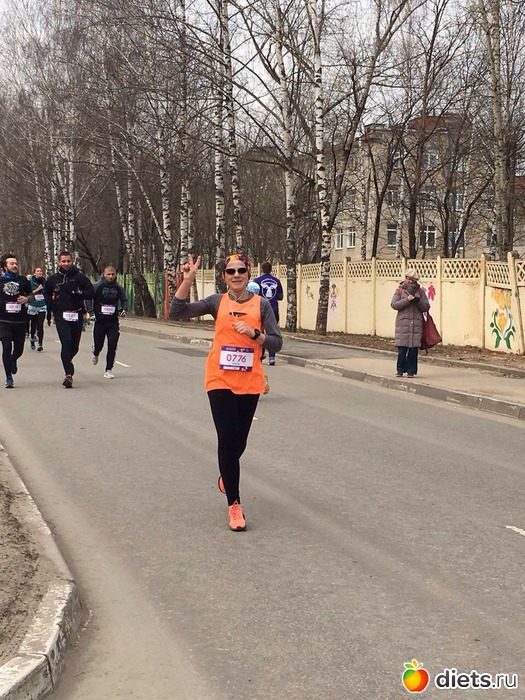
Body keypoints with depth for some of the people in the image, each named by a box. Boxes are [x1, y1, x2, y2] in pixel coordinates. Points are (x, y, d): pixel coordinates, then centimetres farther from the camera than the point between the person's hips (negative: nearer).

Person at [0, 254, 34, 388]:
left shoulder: (23, 280, 7)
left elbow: (31, 295, 15)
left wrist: (26, 299, -6)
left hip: (20, 320, 2)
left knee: (19, 349, 8)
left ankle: (13, 360, 45)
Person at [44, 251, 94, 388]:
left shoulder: (79, 277, 2)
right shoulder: (53, 279, 7)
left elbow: (91, 293, 2)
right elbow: (47, 296, 22)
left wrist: (78, 293, -14)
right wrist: (53, 306, 8)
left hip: (77, 316, 1)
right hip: (61, 316, -1)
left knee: (74, 346, 9)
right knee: (66, 342, -17)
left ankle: (67, 360, 42)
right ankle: (69, 373, -18)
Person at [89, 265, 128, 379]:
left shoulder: (118, 288, 5)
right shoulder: (97, 286, -4)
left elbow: (124, 300, 18)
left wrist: (123, 309, 0)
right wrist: (89, 310, -13)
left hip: (113, 322, 2)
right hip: (100, 321, -1)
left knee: (112, 346, -8)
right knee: (98, 345, 5)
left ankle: (109, 370, 3)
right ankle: (95, 354, 44)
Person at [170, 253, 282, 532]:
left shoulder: (261, 305, 1)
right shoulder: (217, 302, 1)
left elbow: (276, 343, -1)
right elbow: (177, 312, -8)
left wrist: (254, 333, -18)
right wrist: (188, 280, -16)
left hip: (249, 383, 1)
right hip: (221, 381, -1)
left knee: (239, 441, 13)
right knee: (227, 440, -8)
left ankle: (226, 477, 46)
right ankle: (234, 505, -1)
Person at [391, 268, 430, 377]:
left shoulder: (420, 291, 13)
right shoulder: (400, 290, 9)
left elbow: (426, 307, 10)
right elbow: (394, 304, -2)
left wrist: (418, 301, -9)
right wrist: (407, 300, -13)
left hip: (417, 323, 1)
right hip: (403, 322, -1)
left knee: (414, 349, -1)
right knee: (402, 348, -3)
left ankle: (411, 370, 6)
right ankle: (400, 370, 7)